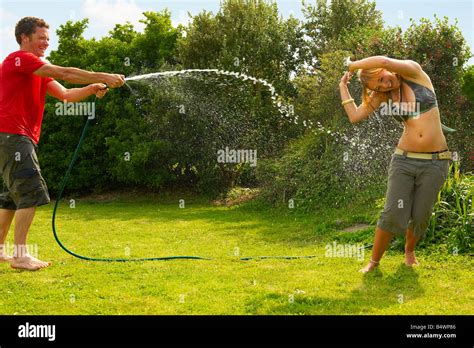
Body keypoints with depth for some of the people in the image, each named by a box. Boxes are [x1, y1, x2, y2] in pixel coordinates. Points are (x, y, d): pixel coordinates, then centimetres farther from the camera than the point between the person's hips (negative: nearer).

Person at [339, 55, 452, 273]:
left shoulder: (414, 72, -6)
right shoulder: (382, 95, 5)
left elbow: (385, 62, -24)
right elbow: (355, 116, 1)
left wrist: (353, 65, -8)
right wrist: (343, 86, 8)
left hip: (435, 162, -2)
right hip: (404, 159, 2)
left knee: (420, 217, 5)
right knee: (394, 214, -9)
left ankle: (409, 251, 35)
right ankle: (374, 261, 8)